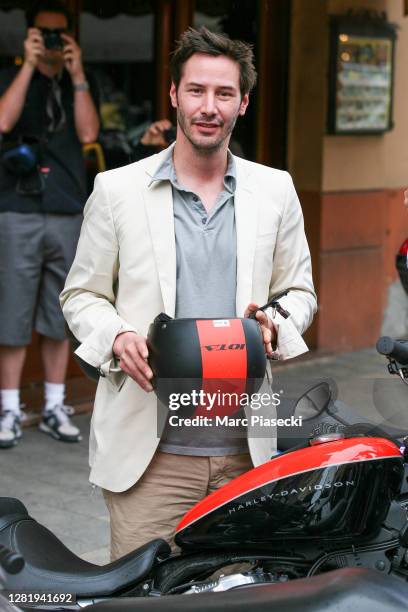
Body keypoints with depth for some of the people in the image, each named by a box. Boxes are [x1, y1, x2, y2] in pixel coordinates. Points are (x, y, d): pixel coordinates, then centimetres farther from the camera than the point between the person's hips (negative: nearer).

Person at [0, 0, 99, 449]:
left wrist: (77, 75, -8)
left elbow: (88, 133, -3)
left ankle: (54, 408, 16)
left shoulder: (77, 86, 14)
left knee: (58, 318, 7)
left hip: (67, 214, 3)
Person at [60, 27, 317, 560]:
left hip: (247, 450, 2)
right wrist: (116, 337, -13)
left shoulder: (276, 190, 9)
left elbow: (300, 290, 16)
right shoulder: (116, 190, 2)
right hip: (150, 450, -2)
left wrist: (276, 324, -6)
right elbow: (81, 294, 8)